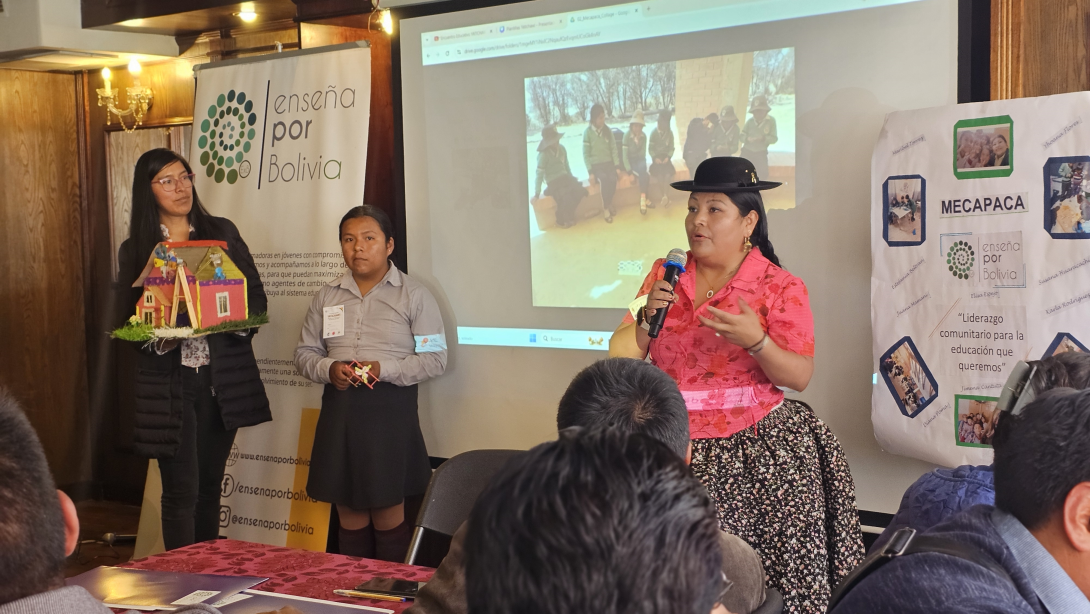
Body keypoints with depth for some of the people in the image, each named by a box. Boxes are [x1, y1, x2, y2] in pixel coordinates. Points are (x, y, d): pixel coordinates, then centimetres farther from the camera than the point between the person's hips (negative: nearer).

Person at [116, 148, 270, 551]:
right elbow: (128, 320, 3)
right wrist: (159, 337, -17)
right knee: (181, 491, -4)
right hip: (169, 384, -2)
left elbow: (256, 295, 7)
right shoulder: (134, 250, 4)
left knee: (210, 485, 12)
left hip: (224, 378, 2)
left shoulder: (221, 232, 7)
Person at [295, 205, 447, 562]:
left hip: (390, 411, -4)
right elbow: (305, 352, 14)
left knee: (388, 514, 1)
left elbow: (435, 359, -4)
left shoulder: (413, 295, 0)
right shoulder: (326, 297, 12)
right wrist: (329, 369, -8)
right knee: (349, 513, 9)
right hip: (339, 411, 4)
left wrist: (385, 369, -17)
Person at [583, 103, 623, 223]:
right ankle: (607, 209, -22)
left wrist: (617, 166, -5)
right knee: (604, 179, -33)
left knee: (613, 179, -29)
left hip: (609, 162, 3)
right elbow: (586, 154, -5)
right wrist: (590, 172, -13)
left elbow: (614, 149, 4)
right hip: (596, 164, -2)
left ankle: (607, 204, -7)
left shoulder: (607, 130, 4)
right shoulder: (587, 132, -5)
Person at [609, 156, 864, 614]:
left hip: (757, 447, -3)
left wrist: (755, 341, -24)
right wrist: (647, 317, -9)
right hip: (678, 445, 3)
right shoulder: (665, 275, 8)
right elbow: (621, 354, 9)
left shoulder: (781, 288, -2)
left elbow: (799, 377, -7)